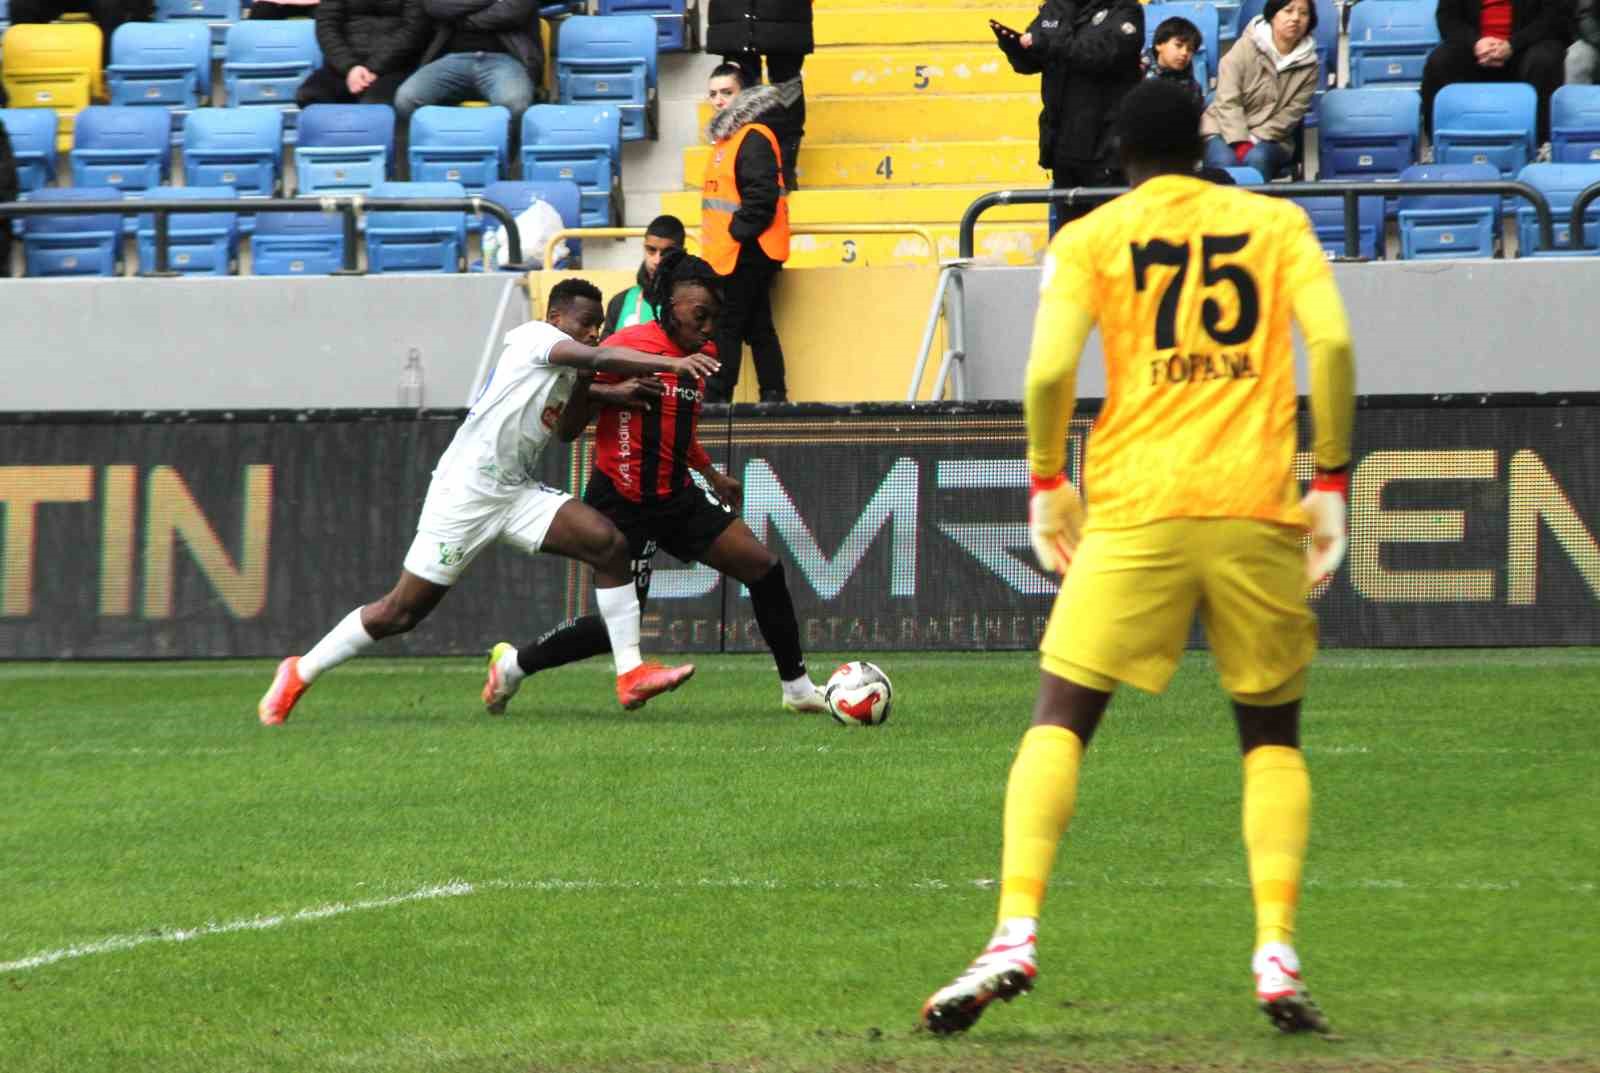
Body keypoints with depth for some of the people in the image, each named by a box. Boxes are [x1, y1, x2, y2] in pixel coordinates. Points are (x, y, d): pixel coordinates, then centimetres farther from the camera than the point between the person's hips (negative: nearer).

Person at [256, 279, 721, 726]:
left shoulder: (564, 365, 14)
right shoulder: (535, 338, -11)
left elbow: (567, 431, 25)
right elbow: (601, 358, -28)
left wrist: (584, 384, 9)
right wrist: (671, 363, -35)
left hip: (517, 493, 8)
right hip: (464, 491, -8)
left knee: (609, 544, -11)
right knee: (403, 611, -3)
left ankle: (630, 675, -9)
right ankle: (299, 674, 14)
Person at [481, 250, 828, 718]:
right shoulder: (633, 344, -16)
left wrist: (711, 474, 25)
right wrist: (613, 392, -28)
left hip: (674, 497, 8)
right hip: (622, 501, -8)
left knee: (763, 567, 1)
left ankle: (797, 687, 11)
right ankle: (513, 664, 15)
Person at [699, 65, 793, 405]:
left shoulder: (753, 138, -15)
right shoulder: (728, 136, 17)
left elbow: (761, 198, -23)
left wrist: (735, 233, -20)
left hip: (747, 251, -10)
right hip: (739, 252, 10)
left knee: (725, 327, -8)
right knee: (757, 328, 11)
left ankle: (716, 400, -7)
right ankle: (774, 398, 14)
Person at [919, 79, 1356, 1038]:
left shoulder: (1091, 238, 7)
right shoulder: (1277, 223, 11)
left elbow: (1050, 369, -6)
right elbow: (1332, 343, -3)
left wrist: (1048, 483, 9)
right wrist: (1332, 482, 4)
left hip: (1136, 508, -1)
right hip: (1258, 507, 1)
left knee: (1060, 721, 4)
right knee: (1273, 735, 15)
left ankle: (1016, 934, -14)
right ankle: (1278, 953, -3)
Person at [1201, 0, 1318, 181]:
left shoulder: (1309, 66, 1)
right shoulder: (1245, 48, -6)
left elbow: (1291, 113, -3)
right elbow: (1228, 102, -10)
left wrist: (1255, 140, -16)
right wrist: (1241, 143, -22)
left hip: (1271, 138, 1)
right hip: (1225, 129, -1)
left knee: (1258, 159, -34)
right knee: (1225, 161, -35)